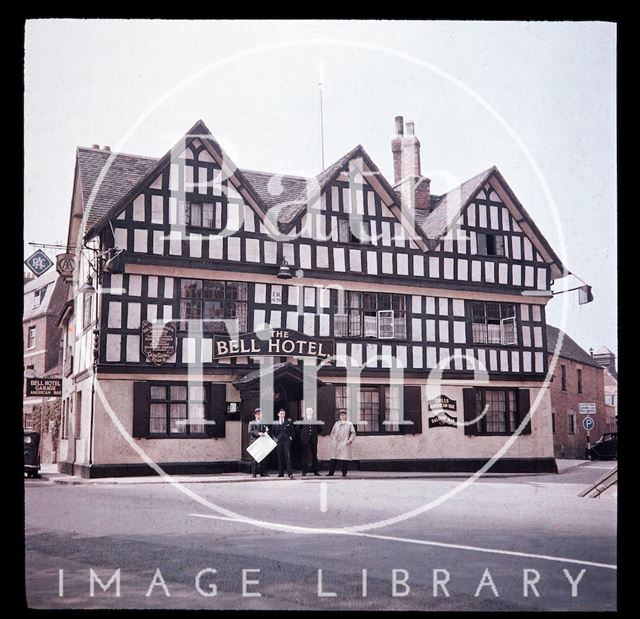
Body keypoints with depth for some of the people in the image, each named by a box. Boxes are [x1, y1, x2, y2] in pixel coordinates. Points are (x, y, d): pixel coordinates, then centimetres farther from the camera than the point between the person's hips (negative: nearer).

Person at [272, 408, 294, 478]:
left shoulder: (288, 423, 8)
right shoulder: (275, 423, 9)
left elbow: (292, 431, 14)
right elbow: (272, 432, 16)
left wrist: (291, 437, 1)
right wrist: (275, 438, 2)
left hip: (286, 441, -1)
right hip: (279, 442, 1)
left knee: (288, 457, -9)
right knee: (280, 457, 3)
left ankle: (290, 473, -10)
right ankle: (281, 473, 9)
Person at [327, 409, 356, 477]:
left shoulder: (349, 424, 3)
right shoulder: (336, 424, 14)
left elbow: (353, 433, 3)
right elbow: (332, 432, 22)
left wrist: (350, 440, -8)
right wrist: (333, 440, 11)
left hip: (345, 444, -3)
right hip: (336, 445, 3)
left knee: (345, 459, -5)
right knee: (334, 459, 3)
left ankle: (344, 473, 4)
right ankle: (331, 472, 9)